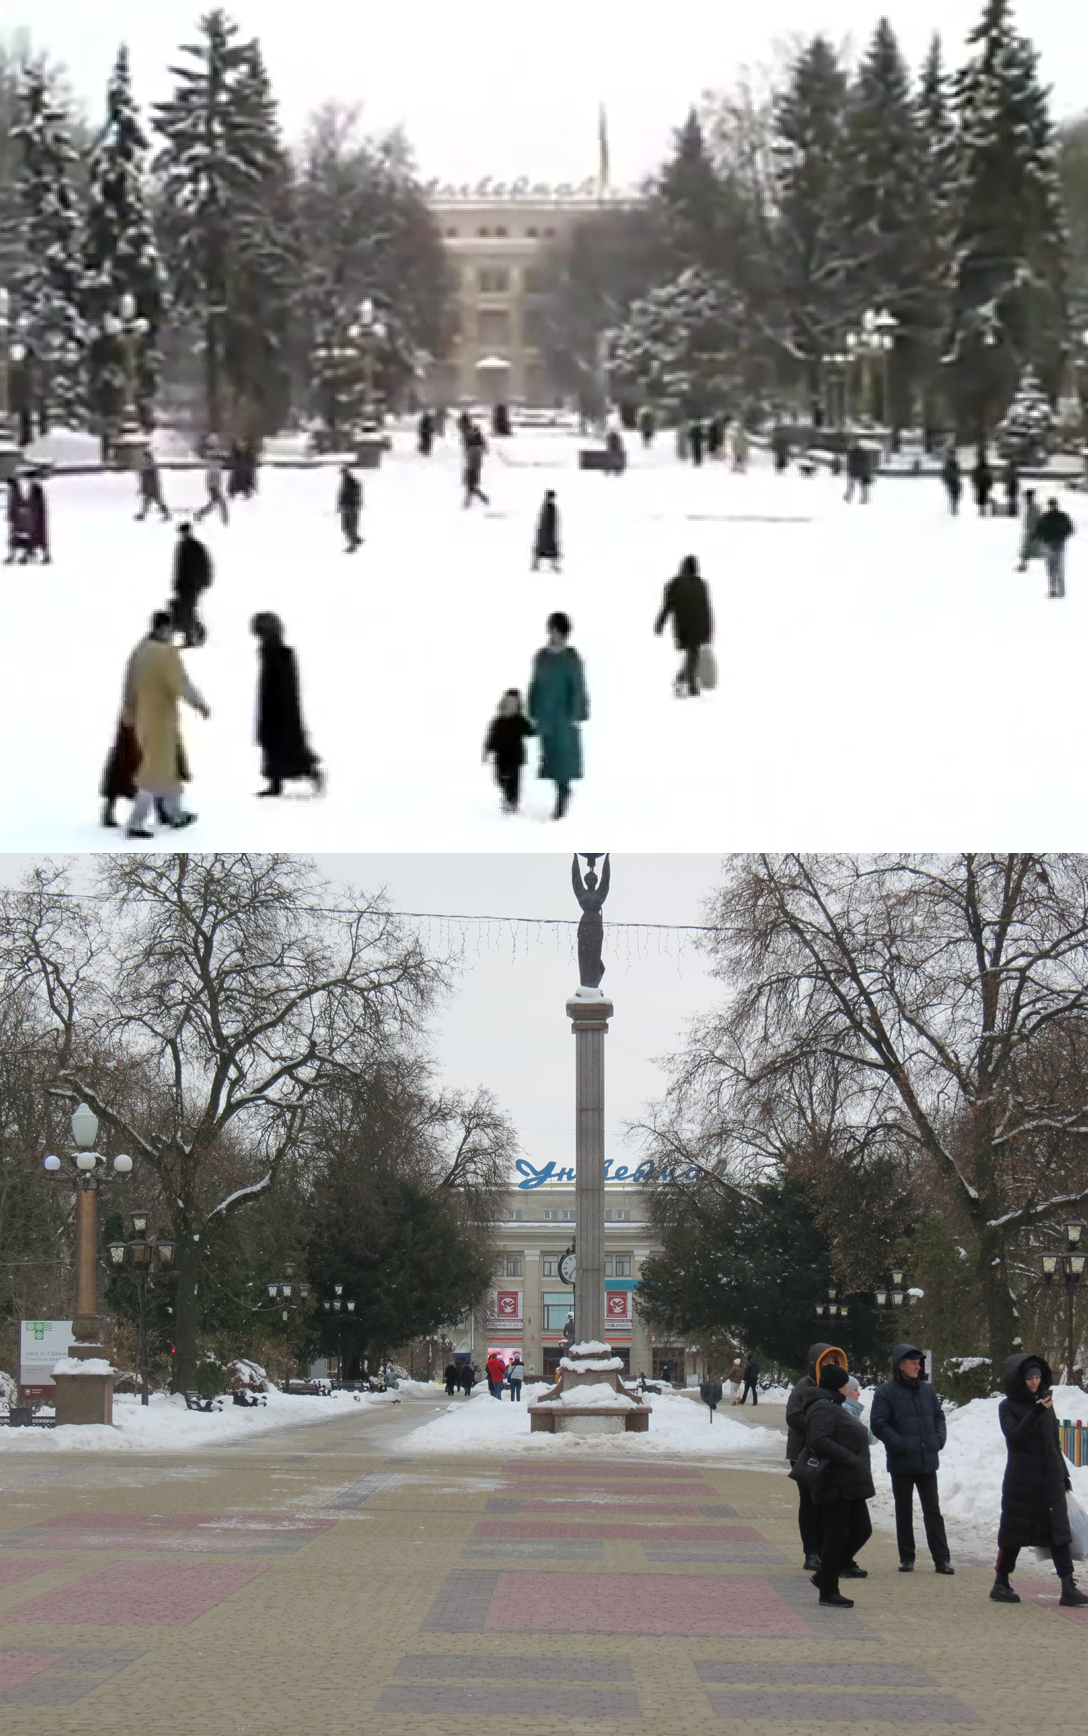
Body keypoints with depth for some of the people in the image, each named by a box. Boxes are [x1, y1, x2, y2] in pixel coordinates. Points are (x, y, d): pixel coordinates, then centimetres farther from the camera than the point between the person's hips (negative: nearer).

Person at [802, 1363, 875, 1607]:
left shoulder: (834, 1407, 21)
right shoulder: (823, 1408, -14)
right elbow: (819, 1441, -27)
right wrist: (851, 1459, -24)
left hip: (850, 1485, 11)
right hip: (836, 1484, -11)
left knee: (862, 1530, 11)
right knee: (836, 1535, -5)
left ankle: (825, 1575, 22)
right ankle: (828, 1591, 3)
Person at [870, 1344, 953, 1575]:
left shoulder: (926, 1390, 9)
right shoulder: (886, 1392, -7)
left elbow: (939, 1416, 18)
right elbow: (878, 1423, -11)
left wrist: (939, 1438, 1)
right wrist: (900, 1444, -17)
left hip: (928, 1461, 4)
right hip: (901, 1463, -4)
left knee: (933, 1510, 3)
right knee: (904, 1511, 7)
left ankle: (941, 1558, 3)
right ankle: (906, 1558, 15)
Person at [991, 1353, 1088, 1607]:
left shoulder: (1046, 1403, 12)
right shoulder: (1008, 1407, -1)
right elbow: (1014, 1437, -16)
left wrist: (1065, 1474, 21)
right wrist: (1034, 1413, -25)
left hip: (1051, 1480, 4)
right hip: (1021, 1480, -4)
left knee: (1059, 1531, -5)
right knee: (1014, 1531, 2)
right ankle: (1001, 1584, 15)